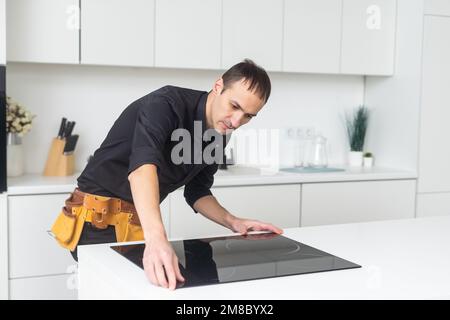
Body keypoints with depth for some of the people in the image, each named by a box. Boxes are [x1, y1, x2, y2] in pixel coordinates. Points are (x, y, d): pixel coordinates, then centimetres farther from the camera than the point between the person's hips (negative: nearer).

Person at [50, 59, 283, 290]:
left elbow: (197, 192, 13)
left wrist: (233, 222, -4)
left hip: (140, 222, 7)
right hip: (99, 220, -7)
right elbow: (143, 162, -42)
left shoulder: (218, 136, 1)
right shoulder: (168, 103, -23)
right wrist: (157, 238, -56)